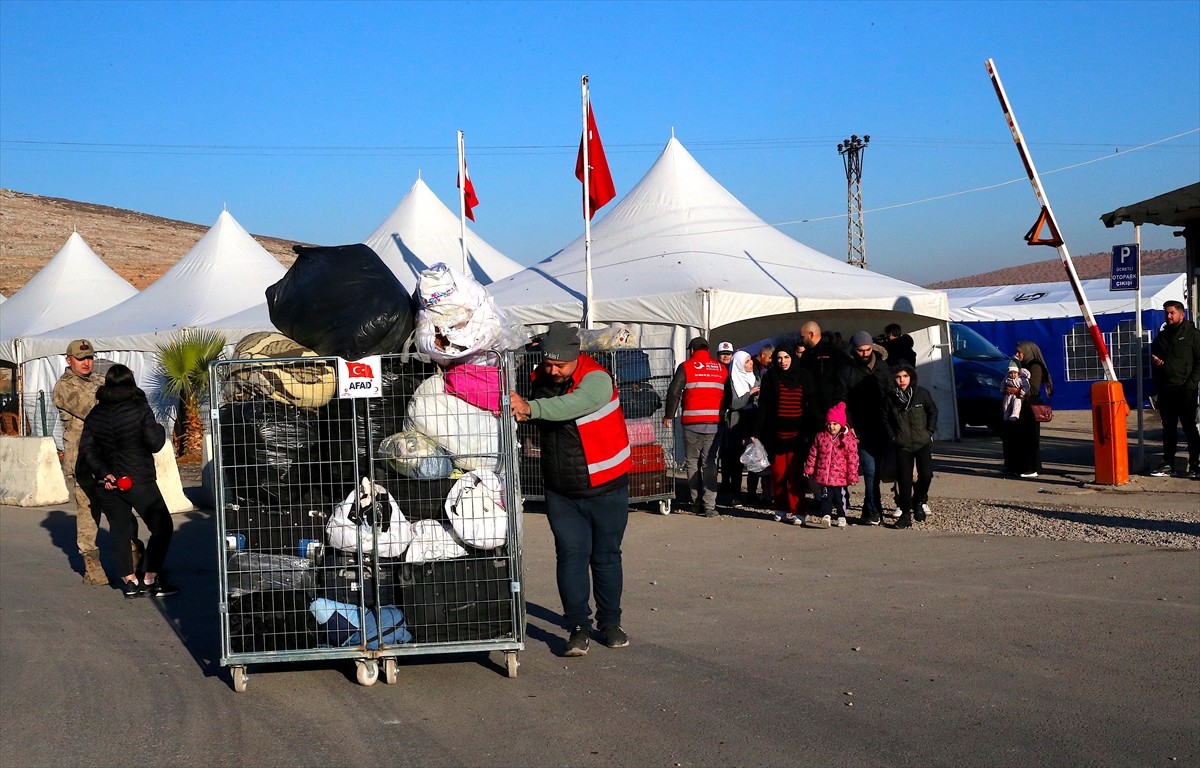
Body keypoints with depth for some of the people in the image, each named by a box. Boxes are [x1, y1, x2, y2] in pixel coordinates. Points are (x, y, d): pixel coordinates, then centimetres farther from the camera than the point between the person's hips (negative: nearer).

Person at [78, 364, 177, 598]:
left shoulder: (95, 415, 6)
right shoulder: (140, 409, -8)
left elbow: (86, 450, 1)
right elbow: (154, 444, -11)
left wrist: (102, 473, -3)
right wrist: (159, 429, 8)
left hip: (108, 483, 5)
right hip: (139, 480, -5)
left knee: (119, 530, 11)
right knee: (161, 526, 4)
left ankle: (129, 581, 10)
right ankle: (150, 579, -1)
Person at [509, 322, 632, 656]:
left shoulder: (596, 379, -20)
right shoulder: (540, 379, -1)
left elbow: (573, 405, -41)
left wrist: (529, 408, -53)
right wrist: (519, 411, -10)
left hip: (606, 488, -3)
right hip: (561, 492, 3)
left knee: (606, 556, 8)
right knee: (571, 556, -4)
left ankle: (610, 622, 22)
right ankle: (578, 627, 2)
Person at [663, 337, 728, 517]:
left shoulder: (686, 367, 0)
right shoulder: (722, 369, 10)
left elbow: (674, 392, -4)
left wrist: (669, 415, 4)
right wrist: (725, 415, 23)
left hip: (691, 422, -2)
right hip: (715, 423, 2)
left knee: (692, 462, 10)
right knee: (709, 463, 3)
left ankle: (696, 502, 12)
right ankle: (709, 506, -5)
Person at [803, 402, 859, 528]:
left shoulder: (848, 439, -7)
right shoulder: (820, 437, 2)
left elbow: (853, 459, -6)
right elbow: (813, 454, 8)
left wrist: (853, 476, -7)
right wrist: (808, 469, 7)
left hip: (841, 477, -2)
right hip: (824, 475, 2)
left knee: (840, 498, 8)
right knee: (826, 497, 7)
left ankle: (841, 517, 20)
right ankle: (826, 516, 13)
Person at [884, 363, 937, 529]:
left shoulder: (922, 393, -4)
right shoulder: (890, 398, -3)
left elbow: (933, 412, 8)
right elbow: (887, 420, 9)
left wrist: (930, 432, 2)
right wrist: (893, 437, 2)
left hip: (923, 442, 0)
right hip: (902, 445, 0)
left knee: (926, 474, -12)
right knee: (904, 479, -4)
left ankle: (919, 501, 15)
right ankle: (906, 513, 5)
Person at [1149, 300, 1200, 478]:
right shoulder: (1161, 336, 16)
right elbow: (1154, 357, 27)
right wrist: (1155, 361, 3)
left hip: (1185, 390, -5)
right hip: (1165, 390, 5)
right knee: (1168, 428, 8)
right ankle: (1168, 465, 12)